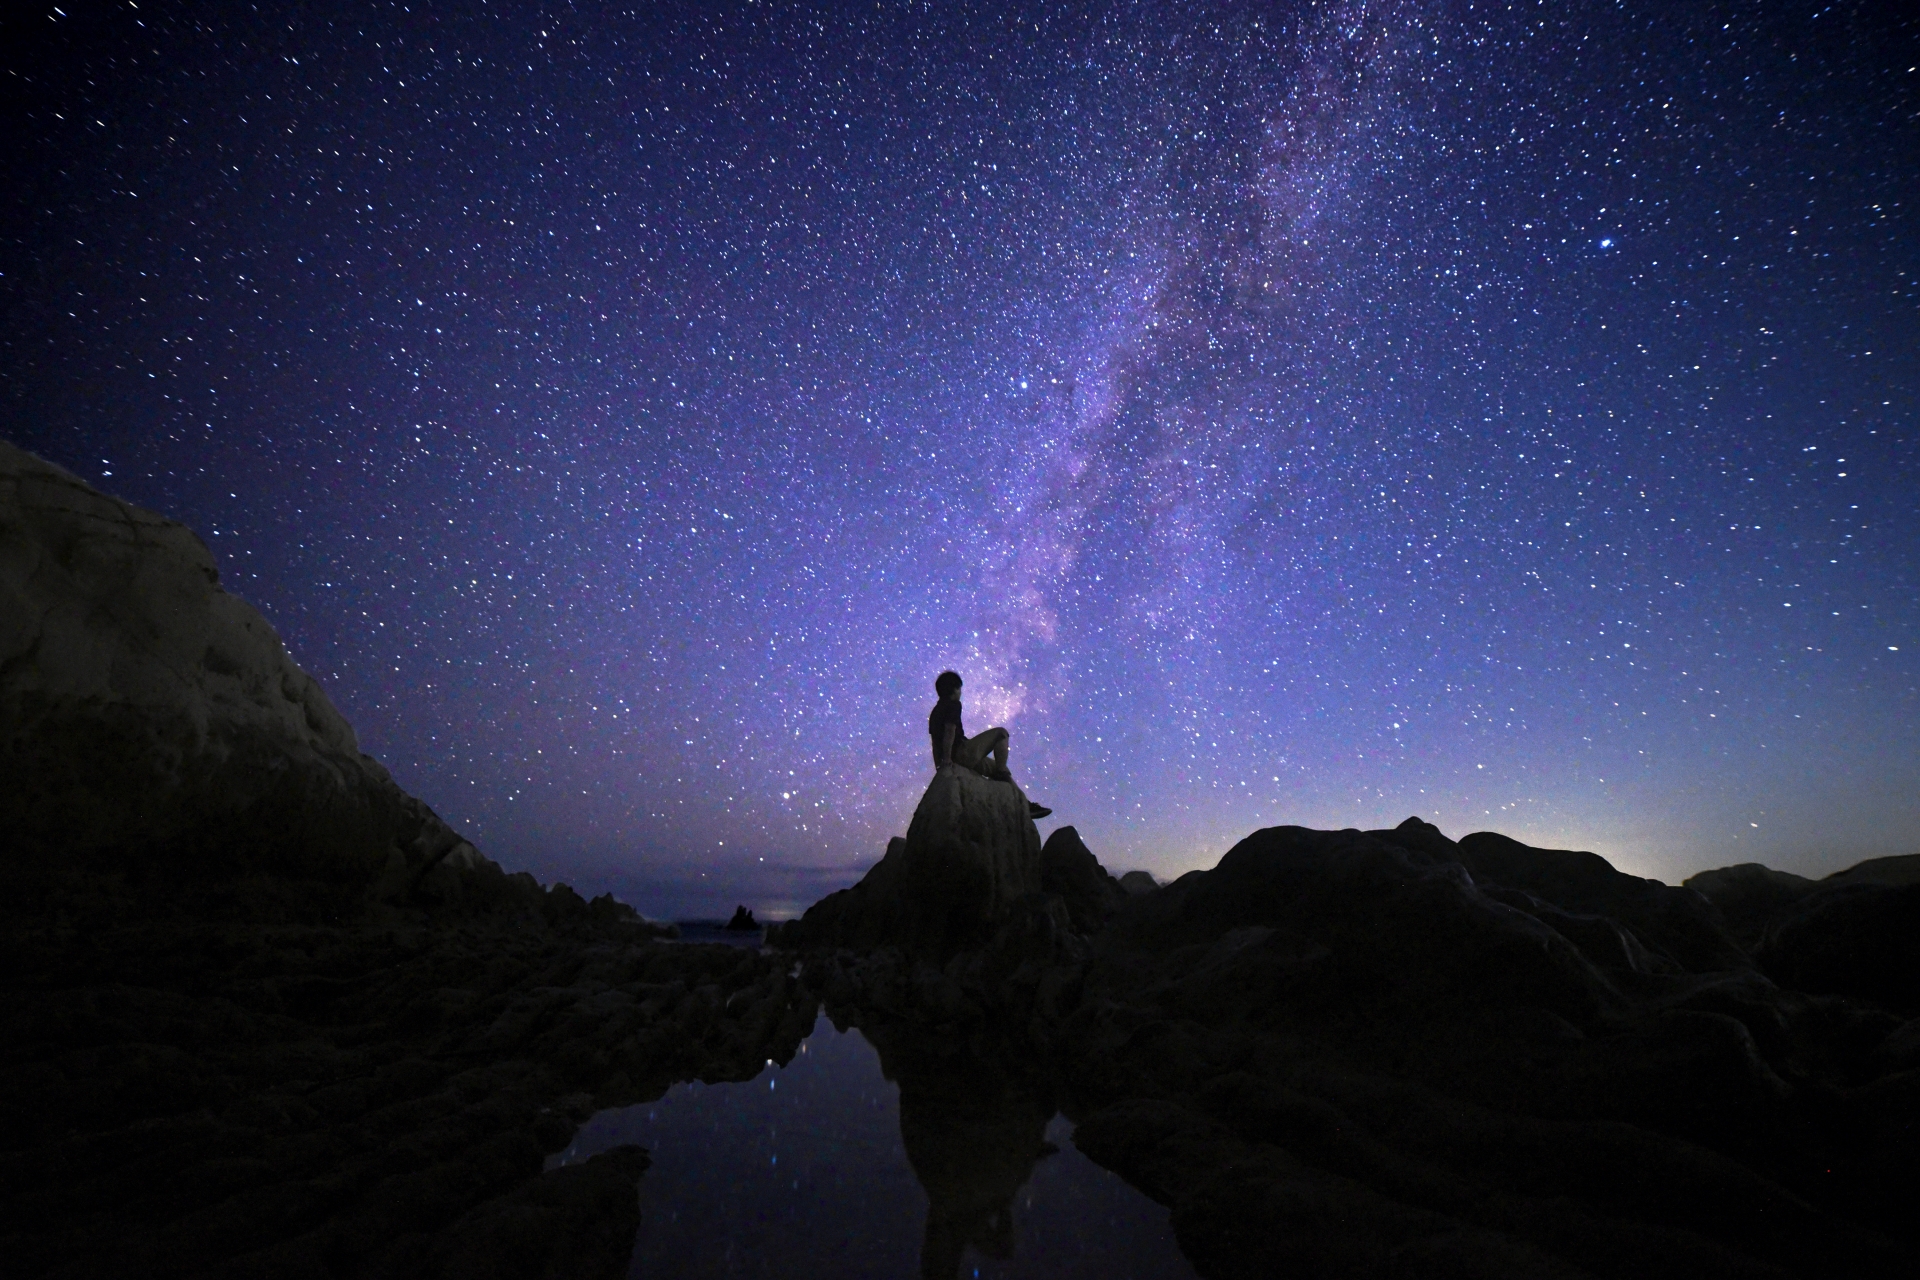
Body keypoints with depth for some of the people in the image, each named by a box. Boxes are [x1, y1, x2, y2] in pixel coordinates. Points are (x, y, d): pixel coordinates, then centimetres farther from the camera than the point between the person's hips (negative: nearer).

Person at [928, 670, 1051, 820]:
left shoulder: (936, 711, 22)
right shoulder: (953, 705, -8)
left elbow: (935, 741, 20)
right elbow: (950, 731, -20)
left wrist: (939, 764, 20)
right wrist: (947, 759, -22)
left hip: (957, 759, 10)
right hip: (963, 753, -10)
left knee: (999, 768, 19)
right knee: (1000, 733, -3)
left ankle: (1025, 806, 17)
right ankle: (1001, 774, -6)